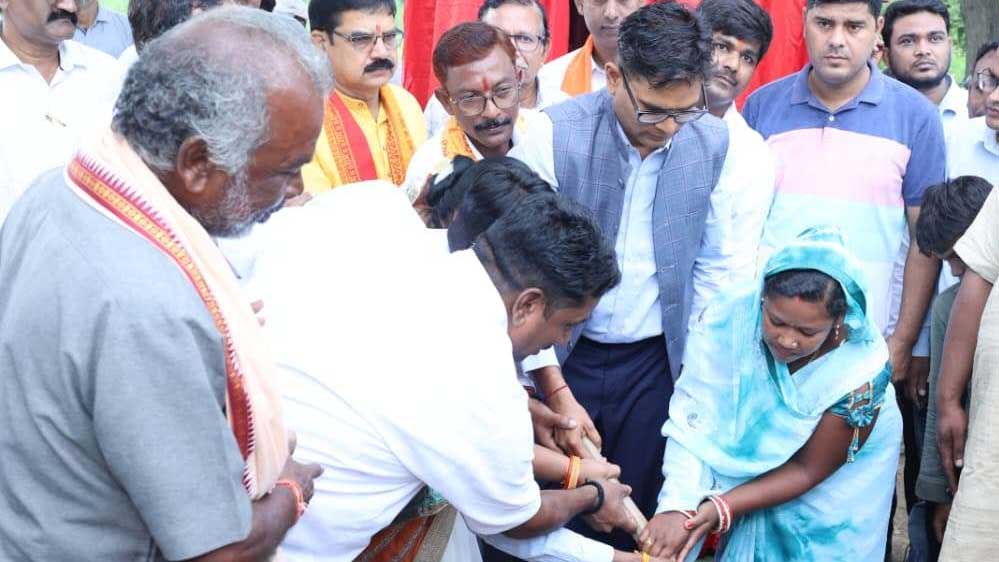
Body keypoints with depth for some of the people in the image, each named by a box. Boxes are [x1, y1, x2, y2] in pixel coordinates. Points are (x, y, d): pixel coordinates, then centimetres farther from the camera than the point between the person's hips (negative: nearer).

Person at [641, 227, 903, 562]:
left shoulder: (861, 374, -34)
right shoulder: (727, 320, -33)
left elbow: (807, 469, -22)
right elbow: (693, 423, -31)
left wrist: (720, 508, -30)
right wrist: (678, 506, -45)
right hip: (752, 460, 1)